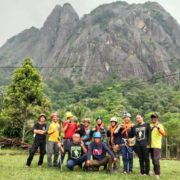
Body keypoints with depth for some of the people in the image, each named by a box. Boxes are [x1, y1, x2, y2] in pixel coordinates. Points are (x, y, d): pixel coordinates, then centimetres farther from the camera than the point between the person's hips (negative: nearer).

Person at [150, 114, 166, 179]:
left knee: (156, 160, -12)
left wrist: (158, 127, -31)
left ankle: (157, 174, -6)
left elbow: (164, 134, -21)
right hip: (151, 146, 6)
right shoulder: (150, 126, 11)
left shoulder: (160, 125, -6)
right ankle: (155, 172, 23)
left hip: (157, 146, -6)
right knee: (153, 160, 12)